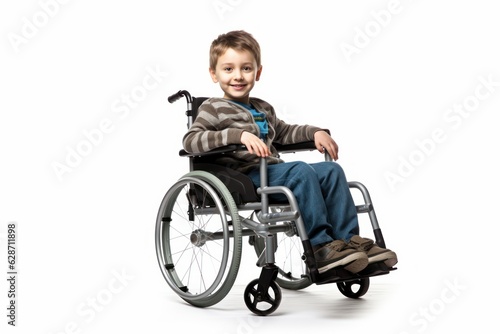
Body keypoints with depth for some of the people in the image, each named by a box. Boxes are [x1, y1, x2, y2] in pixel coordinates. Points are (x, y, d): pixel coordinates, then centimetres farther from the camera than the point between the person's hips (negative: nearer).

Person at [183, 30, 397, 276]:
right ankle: (320, 247, -27)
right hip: (246, 176, -8)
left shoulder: (262, 109, 24)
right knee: (301, 171, -29)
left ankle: (349, 239, -7)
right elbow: (190, 140, -17)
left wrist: (315, 132, 19)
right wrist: (239, 135, -28)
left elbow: (284, 133, 38)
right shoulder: (213, 108, -1)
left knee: (331, 170, -5)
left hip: (273, 170, 8)